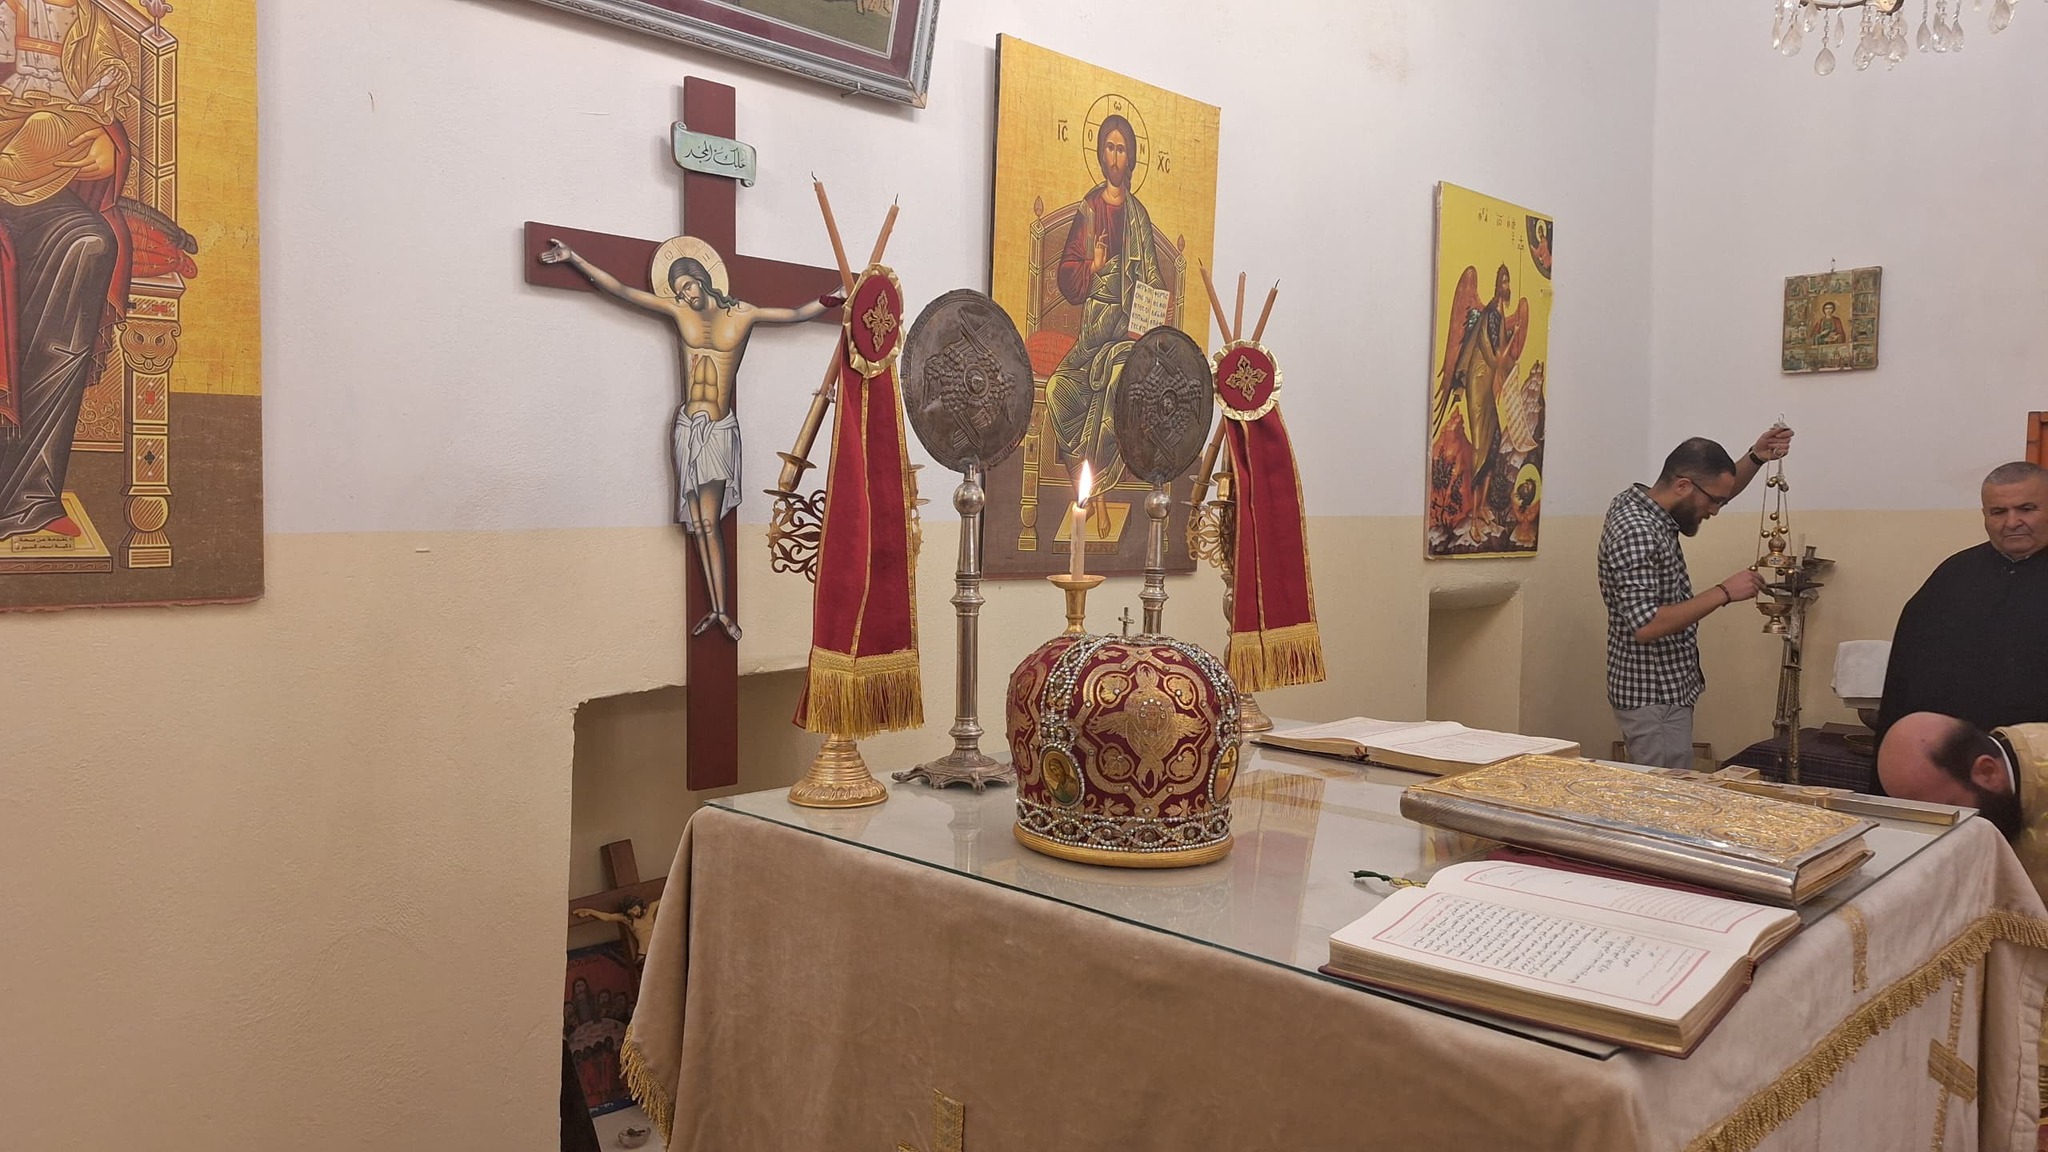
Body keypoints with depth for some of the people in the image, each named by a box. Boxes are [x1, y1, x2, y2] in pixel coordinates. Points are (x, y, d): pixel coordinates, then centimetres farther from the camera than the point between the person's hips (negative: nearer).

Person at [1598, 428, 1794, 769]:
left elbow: (1719, 490, 23)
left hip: (1667, 689, 10)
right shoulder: (1635, 532, -24)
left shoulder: (1642, 501, 5)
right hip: (1654, 699, -10)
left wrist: (1755, 458, 5)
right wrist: (1723, 593, -24)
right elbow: (1646, 627, -31)